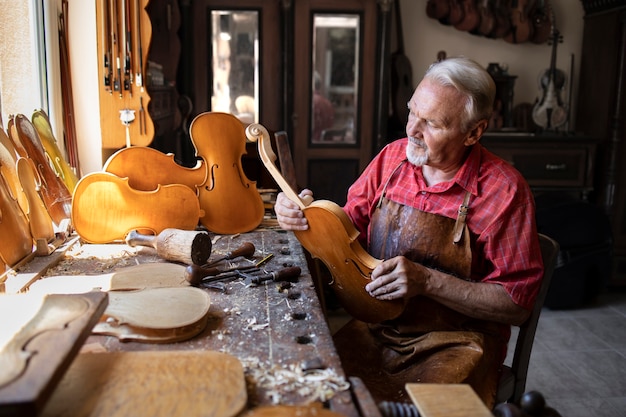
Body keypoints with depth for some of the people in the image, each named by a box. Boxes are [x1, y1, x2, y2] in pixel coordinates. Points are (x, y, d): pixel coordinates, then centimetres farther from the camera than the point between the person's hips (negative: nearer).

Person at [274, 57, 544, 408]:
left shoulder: (503, 190, -14)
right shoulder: (393, 157, 0)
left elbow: (517, 305, -13)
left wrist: (428, 281, -23)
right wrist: (307, 216, -11)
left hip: (451, 346, -3)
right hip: (374, 329, 4)